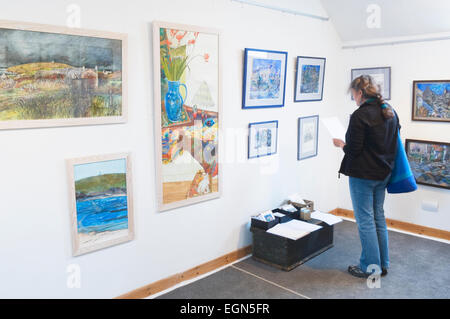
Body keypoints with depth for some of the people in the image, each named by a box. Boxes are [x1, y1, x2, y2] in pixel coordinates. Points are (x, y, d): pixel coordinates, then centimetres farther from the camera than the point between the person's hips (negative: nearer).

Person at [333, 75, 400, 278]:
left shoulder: (360, 115, -18)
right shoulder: (390, 113, 7)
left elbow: (353, 150, -19)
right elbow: (393, 144, 14)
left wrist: (341, 145, 2)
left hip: (363, 175, -8)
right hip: (383, 173, 8)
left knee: (365, 220, 3)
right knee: (378, 217, 18)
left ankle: (370, 267, 13)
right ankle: (382, 264, 28)